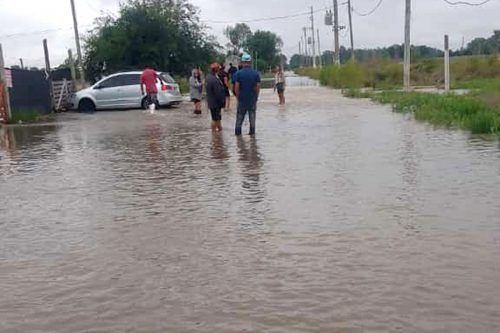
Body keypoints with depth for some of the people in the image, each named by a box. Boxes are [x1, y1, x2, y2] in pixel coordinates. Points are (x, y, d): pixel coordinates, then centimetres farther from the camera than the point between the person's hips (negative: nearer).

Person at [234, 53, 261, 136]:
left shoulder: (239, 73, -8)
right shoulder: (256, 73, -5)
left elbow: (236, 87, -9)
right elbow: (258, 87, -5)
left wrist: (238, 97, 3)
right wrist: (256, 97, 7)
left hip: (242, 99, -1)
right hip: (252, 99, 1)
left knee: (240, 116, 10)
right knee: (252, 115, 11)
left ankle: (238, 131, 13)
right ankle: (252, 131, 14)